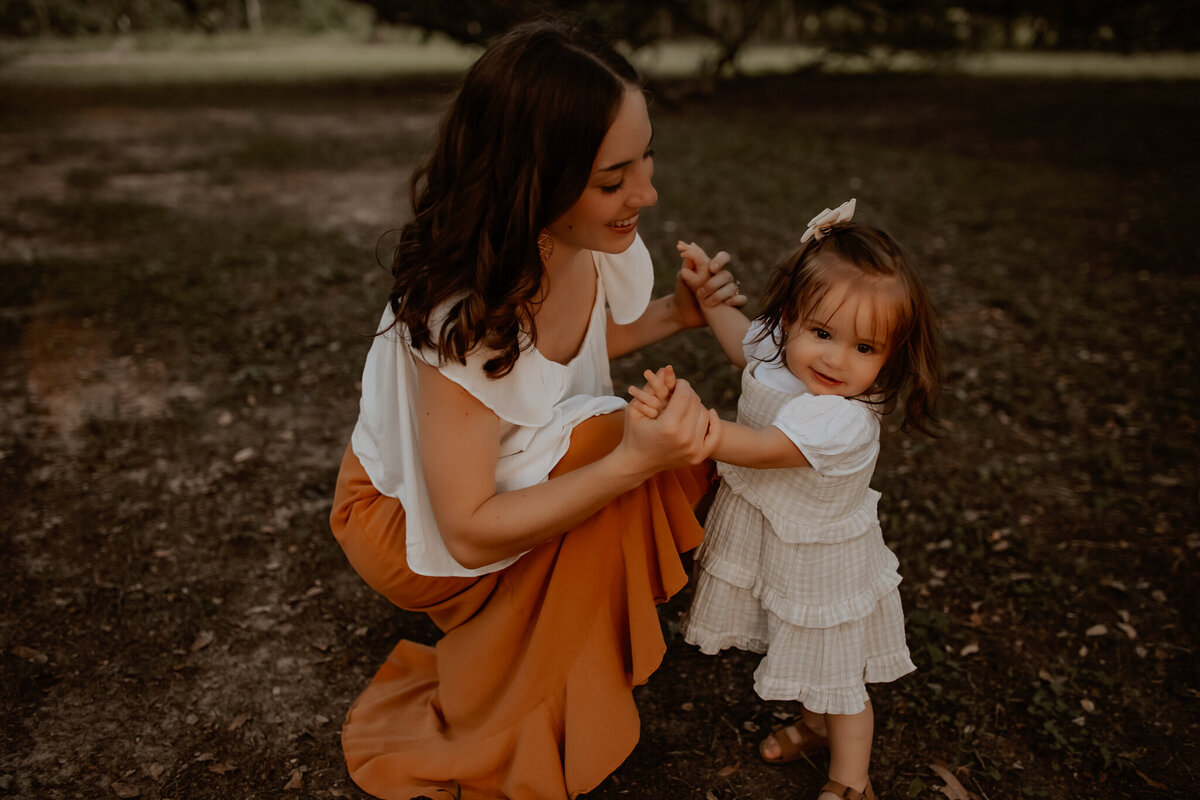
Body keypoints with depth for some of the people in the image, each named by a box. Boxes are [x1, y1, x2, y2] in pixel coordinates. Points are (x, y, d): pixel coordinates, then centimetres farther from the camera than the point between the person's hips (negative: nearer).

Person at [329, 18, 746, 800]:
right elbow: (469, 535, -30)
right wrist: (633, 462, -40)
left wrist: (678, 312, -10)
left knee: (686, 441, -10)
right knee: (612, 440, -28)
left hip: (523, 472, 7)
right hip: (416, 519, -7)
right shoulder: (460, 309, -35)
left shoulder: (599, 246, -15)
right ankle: (526, 736, -9)